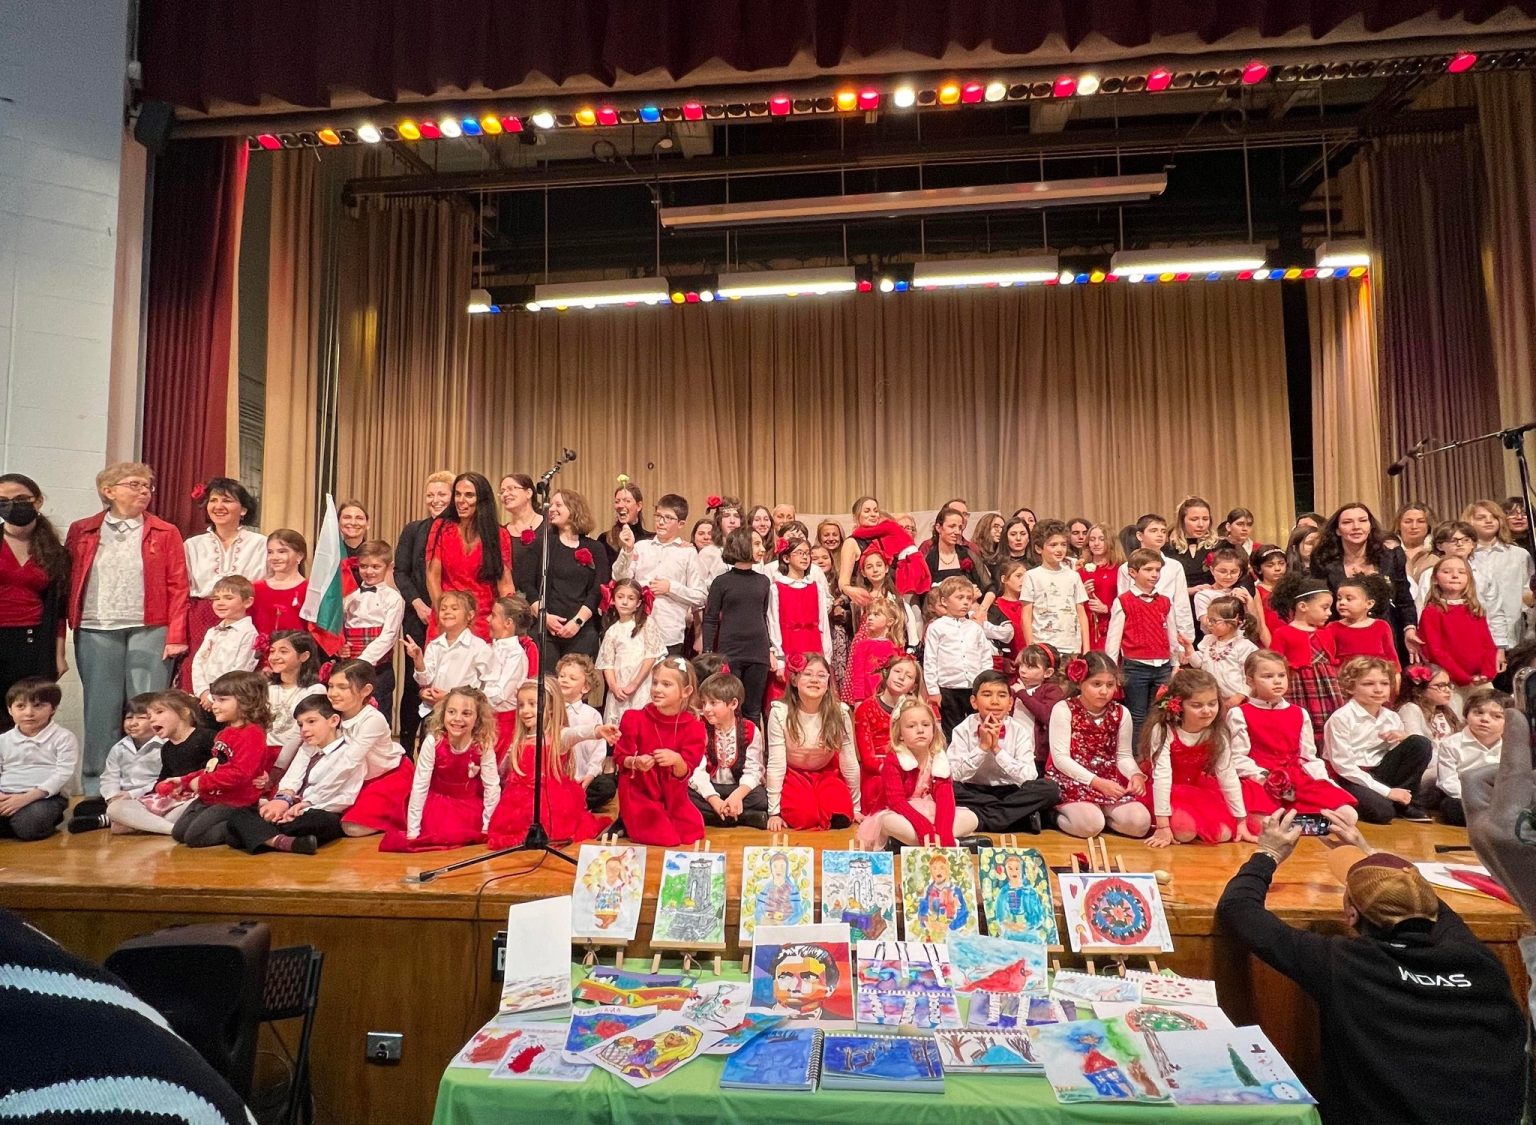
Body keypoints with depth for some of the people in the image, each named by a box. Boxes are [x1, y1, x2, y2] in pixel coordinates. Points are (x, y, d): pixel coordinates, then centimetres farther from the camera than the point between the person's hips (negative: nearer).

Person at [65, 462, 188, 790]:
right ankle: (96, 787, 16)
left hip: (150, 631, -1)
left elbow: (178, 587, 1)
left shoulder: (165, 533, 6)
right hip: (96, 632, 1)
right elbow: (68, 583, 8)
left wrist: (176, 636, -6)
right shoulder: (82, 531, 11)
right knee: (100, 709, 6)